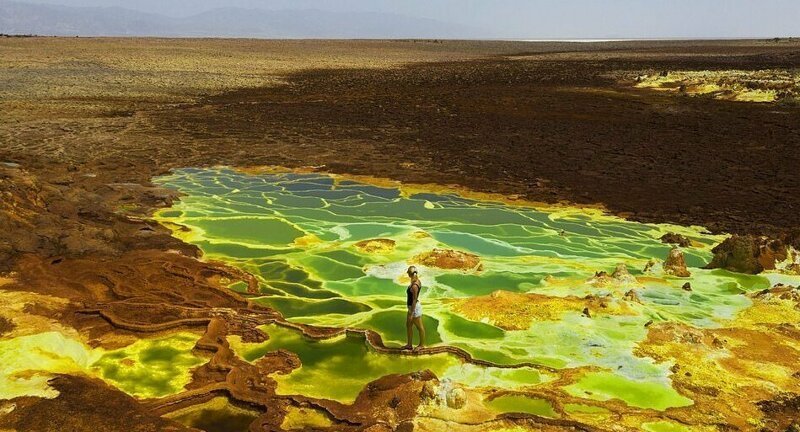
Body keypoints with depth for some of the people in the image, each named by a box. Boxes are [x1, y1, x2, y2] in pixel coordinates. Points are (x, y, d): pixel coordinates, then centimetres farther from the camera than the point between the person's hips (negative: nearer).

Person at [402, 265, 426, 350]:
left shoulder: (414, 286, -28)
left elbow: (414, 300, -25)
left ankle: (422, 345, 27)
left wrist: (411, 314, -19)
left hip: (415, 308, -9)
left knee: (419, 327, 10)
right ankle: (409, 345, 29)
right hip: (412, 307, 10)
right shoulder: (417, 281, 0)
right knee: (408, 325, 18)